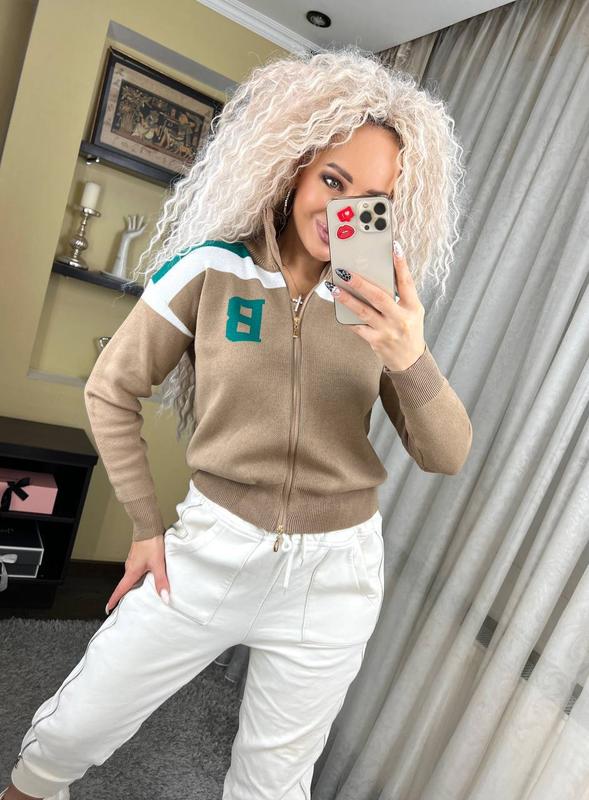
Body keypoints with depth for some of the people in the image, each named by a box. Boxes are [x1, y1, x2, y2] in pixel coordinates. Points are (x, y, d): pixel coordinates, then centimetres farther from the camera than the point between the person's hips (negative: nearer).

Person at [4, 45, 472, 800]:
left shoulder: (382, 304, -4)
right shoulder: (211, 270, -11)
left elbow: (447, 457, -7)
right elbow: (110, 391, -1)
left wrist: (411, 360, -26)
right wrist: (147, 524, -1)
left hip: (333, 575, 2)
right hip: (210, 551, -1)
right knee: (69, 731, 16)